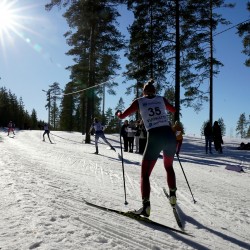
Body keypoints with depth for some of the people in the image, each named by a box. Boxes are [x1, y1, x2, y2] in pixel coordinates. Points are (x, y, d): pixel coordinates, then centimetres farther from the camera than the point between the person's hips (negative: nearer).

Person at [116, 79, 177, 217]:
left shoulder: (139, 101, 9)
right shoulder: (161, 99, 16)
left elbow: (122, 116, 13)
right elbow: (174, 110, 35)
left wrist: (118, 112, 35)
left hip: (154, 138, -3)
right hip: (169, 135, 3)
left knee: (145, 173, 6)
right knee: (169, 166, 30)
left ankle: (146, 205, -7)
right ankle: (172, 196, 30)